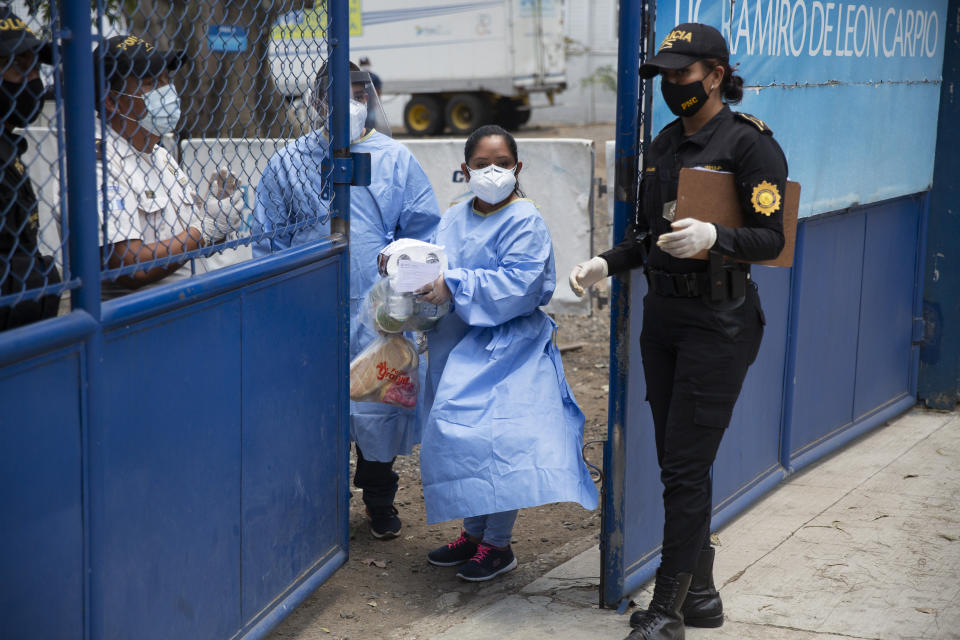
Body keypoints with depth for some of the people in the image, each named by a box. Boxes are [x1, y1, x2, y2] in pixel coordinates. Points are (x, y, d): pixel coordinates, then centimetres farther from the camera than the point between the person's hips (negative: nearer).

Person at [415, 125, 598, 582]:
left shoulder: (525, 223, -11)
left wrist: (454, 288, -23)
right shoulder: (455, 218, 10)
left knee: (496, 440, -9)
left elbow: (515, 287, -21)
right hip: (458, 347, 7)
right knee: (462, 438, 13)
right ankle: (472, 534, 27)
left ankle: (498, 544, 4)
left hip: (505, 350, -7)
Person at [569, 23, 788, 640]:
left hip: (718, 321, -8)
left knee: (686, 466, -6)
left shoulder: (750, 143, -11)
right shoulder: (665, 143, 12)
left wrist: (712, 237, -33)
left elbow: (770, 238, -16)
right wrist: (605, 264, 2)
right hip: (663, 312, 8)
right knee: (675, 461, 12)